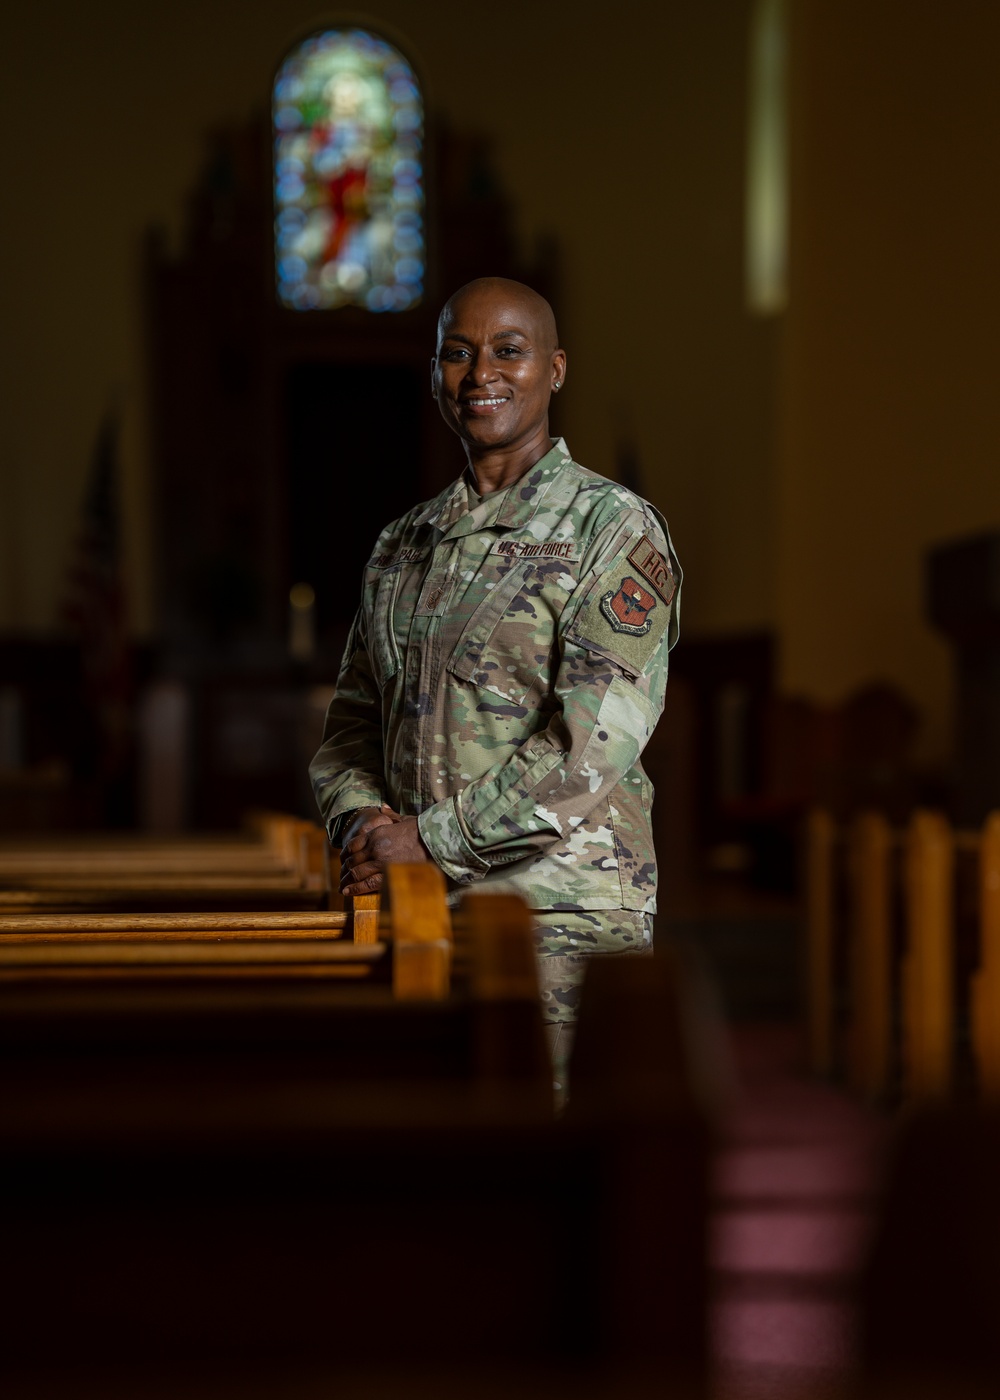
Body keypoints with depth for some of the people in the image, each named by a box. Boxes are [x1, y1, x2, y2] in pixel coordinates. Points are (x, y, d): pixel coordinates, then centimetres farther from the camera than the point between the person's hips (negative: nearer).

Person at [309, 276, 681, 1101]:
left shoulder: (615, 530, -3)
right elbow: (353, 723, 19)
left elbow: (594, 744, -13)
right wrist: (363, 822, -3)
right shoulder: (402, 545, 17)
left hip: (561, 912, -6)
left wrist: (430, 837, -14)